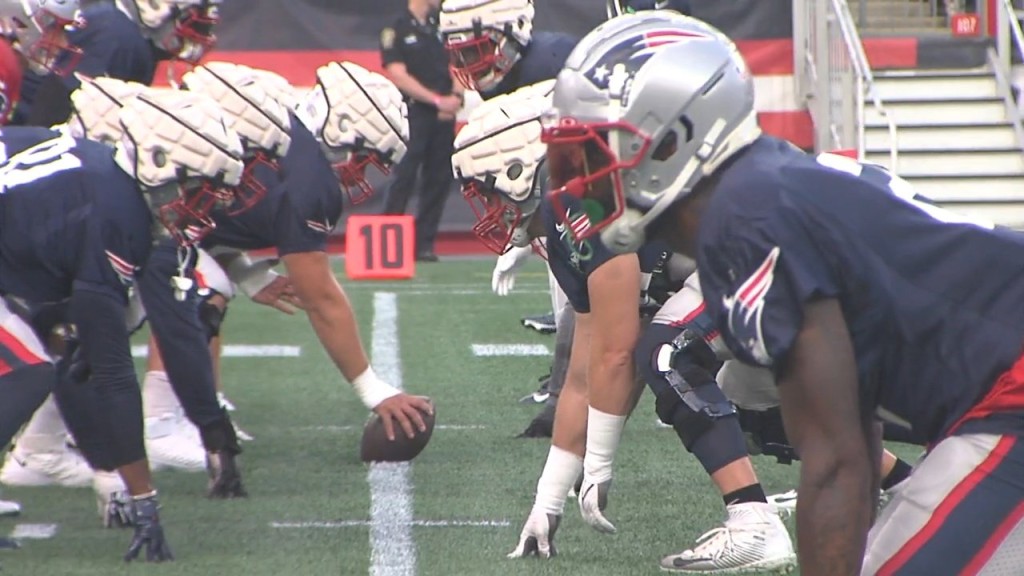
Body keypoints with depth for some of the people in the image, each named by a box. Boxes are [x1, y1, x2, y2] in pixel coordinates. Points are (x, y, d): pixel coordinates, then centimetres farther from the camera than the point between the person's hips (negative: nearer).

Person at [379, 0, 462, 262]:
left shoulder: (440, 28, 15)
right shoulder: (397, 30, -3)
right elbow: (398, 75, -11)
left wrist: (456, 97, -3)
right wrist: (437, 100, -15)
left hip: (443, 115, 6)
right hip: (414, 113, -6)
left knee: (439, 179, 4)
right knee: (404, 178, -10)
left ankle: (424, 243, 10)